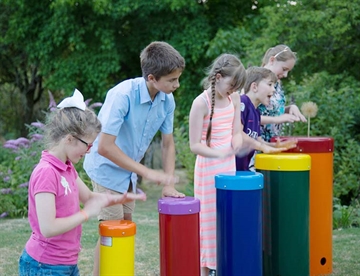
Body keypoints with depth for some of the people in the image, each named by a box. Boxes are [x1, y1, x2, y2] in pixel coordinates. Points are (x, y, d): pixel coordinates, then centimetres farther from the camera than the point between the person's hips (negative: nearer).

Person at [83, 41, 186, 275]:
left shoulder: (167, 100, -12)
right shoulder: (122, 96, -32)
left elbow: (168, 142, 1)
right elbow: (105, 147, -33)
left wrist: (169, 184, -6)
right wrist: (148, 173, -32)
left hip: (129, 171, 7)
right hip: (108, 169, -7)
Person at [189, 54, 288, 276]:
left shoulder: (234, 99, 4)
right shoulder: (201, 103, -15)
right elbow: (195, 145, -15)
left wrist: (262, 146, 8)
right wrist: (220, 153, -25)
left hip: (230, 166, 6)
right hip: (209, 169, -6)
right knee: (210, 218, 0)